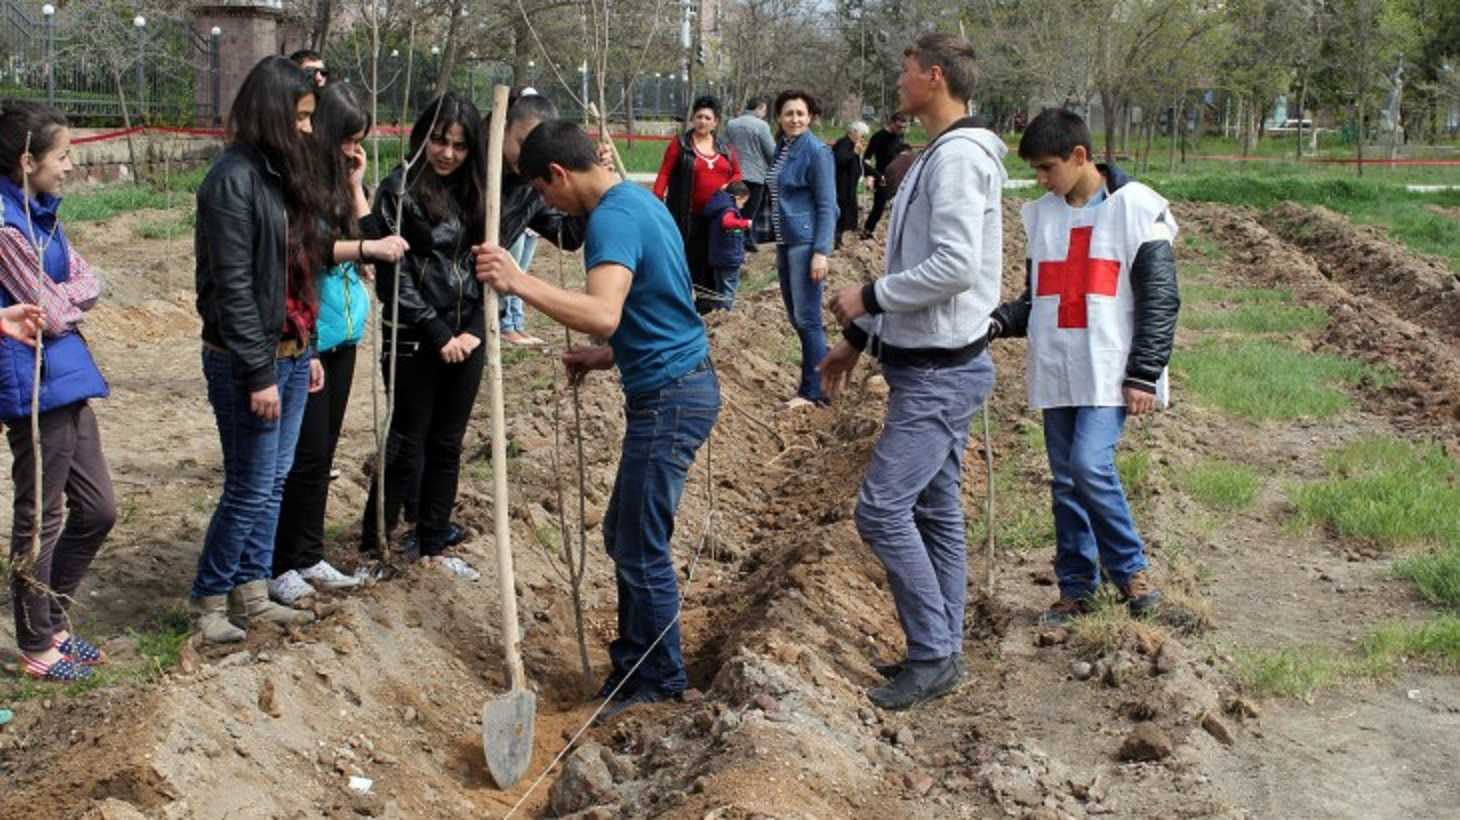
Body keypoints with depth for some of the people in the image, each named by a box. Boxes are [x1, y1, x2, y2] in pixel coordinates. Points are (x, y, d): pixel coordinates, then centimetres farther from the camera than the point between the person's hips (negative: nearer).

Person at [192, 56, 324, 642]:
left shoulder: (283, 172, 11)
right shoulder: (234, 177, -16)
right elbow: (232, 285, -18)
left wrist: (307, 350, 14)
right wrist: (259, 372, -18)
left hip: (290, 353, 8)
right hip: (247, 360, -8)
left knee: (275, 481, 14)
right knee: (251, 488, 0)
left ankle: (252, 594, 25)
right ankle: (208, 600, 16)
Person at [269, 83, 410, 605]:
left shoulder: (339, 178, 13)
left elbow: (366, 236, 9)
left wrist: (356, 184, 3)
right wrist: (366, 247, -23)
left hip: (343, 332, 8)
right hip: (305, 335, -8)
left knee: (323, 450, 13)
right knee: (305, 453, -5)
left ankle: (309, 556, 23)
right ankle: (278, 565, 6)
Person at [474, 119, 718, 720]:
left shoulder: (612, 219, -18)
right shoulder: (639, 200, 14)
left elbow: (603, 315, -35)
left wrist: (520, 283, -37)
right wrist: (604, 358, 15)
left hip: (668, 398, -10)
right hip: (679, 383, 10)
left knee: (642, 551, 2)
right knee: (625, 535, 19)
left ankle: (661, 679, 17)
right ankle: (635, 660, 31)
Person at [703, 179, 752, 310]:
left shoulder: (719, 208, 13)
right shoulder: (729, 210, -18)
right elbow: (727, 222, -41)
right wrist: (745, 223, -30)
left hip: (717, 258, 9)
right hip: (730, 259, -9)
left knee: (720, 289, 17)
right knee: (729, 289, -3)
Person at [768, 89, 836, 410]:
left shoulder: (816, 152, -10)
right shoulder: (781, 149, 12)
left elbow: (827, 206, -14)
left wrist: (821, 251, -20)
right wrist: (776, 243, 17)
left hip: (805, 243, -9)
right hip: (785, 243, 9)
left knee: (807, 319, -6)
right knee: (795, 318, 13)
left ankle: (813, 392, 0)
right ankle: (823, 377, 24)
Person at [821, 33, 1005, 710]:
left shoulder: (958, 156, -17)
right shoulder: (936, 157, 16)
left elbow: (955, 266, -27)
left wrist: (869, 298, -16)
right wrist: (859, 337, 21)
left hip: (940, 372, -10)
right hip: (933, 365, 10)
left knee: (882, 508, -12)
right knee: (936, 510, 13)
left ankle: (933, 654, -2)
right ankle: (941, 651, 21)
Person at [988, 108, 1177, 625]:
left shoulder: (1136, 209, -5)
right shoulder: (1041, 215, 12)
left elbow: (1160, 299, -6)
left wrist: (1143, 375, -11)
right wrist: (996, 322, -2)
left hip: (1110, 373, -6)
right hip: (1057, 373, 6)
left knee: (1090, 467, -18)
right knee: (1065, 482, 8)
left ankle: (1131, 568, 4)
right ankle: (1076, 587, 19)